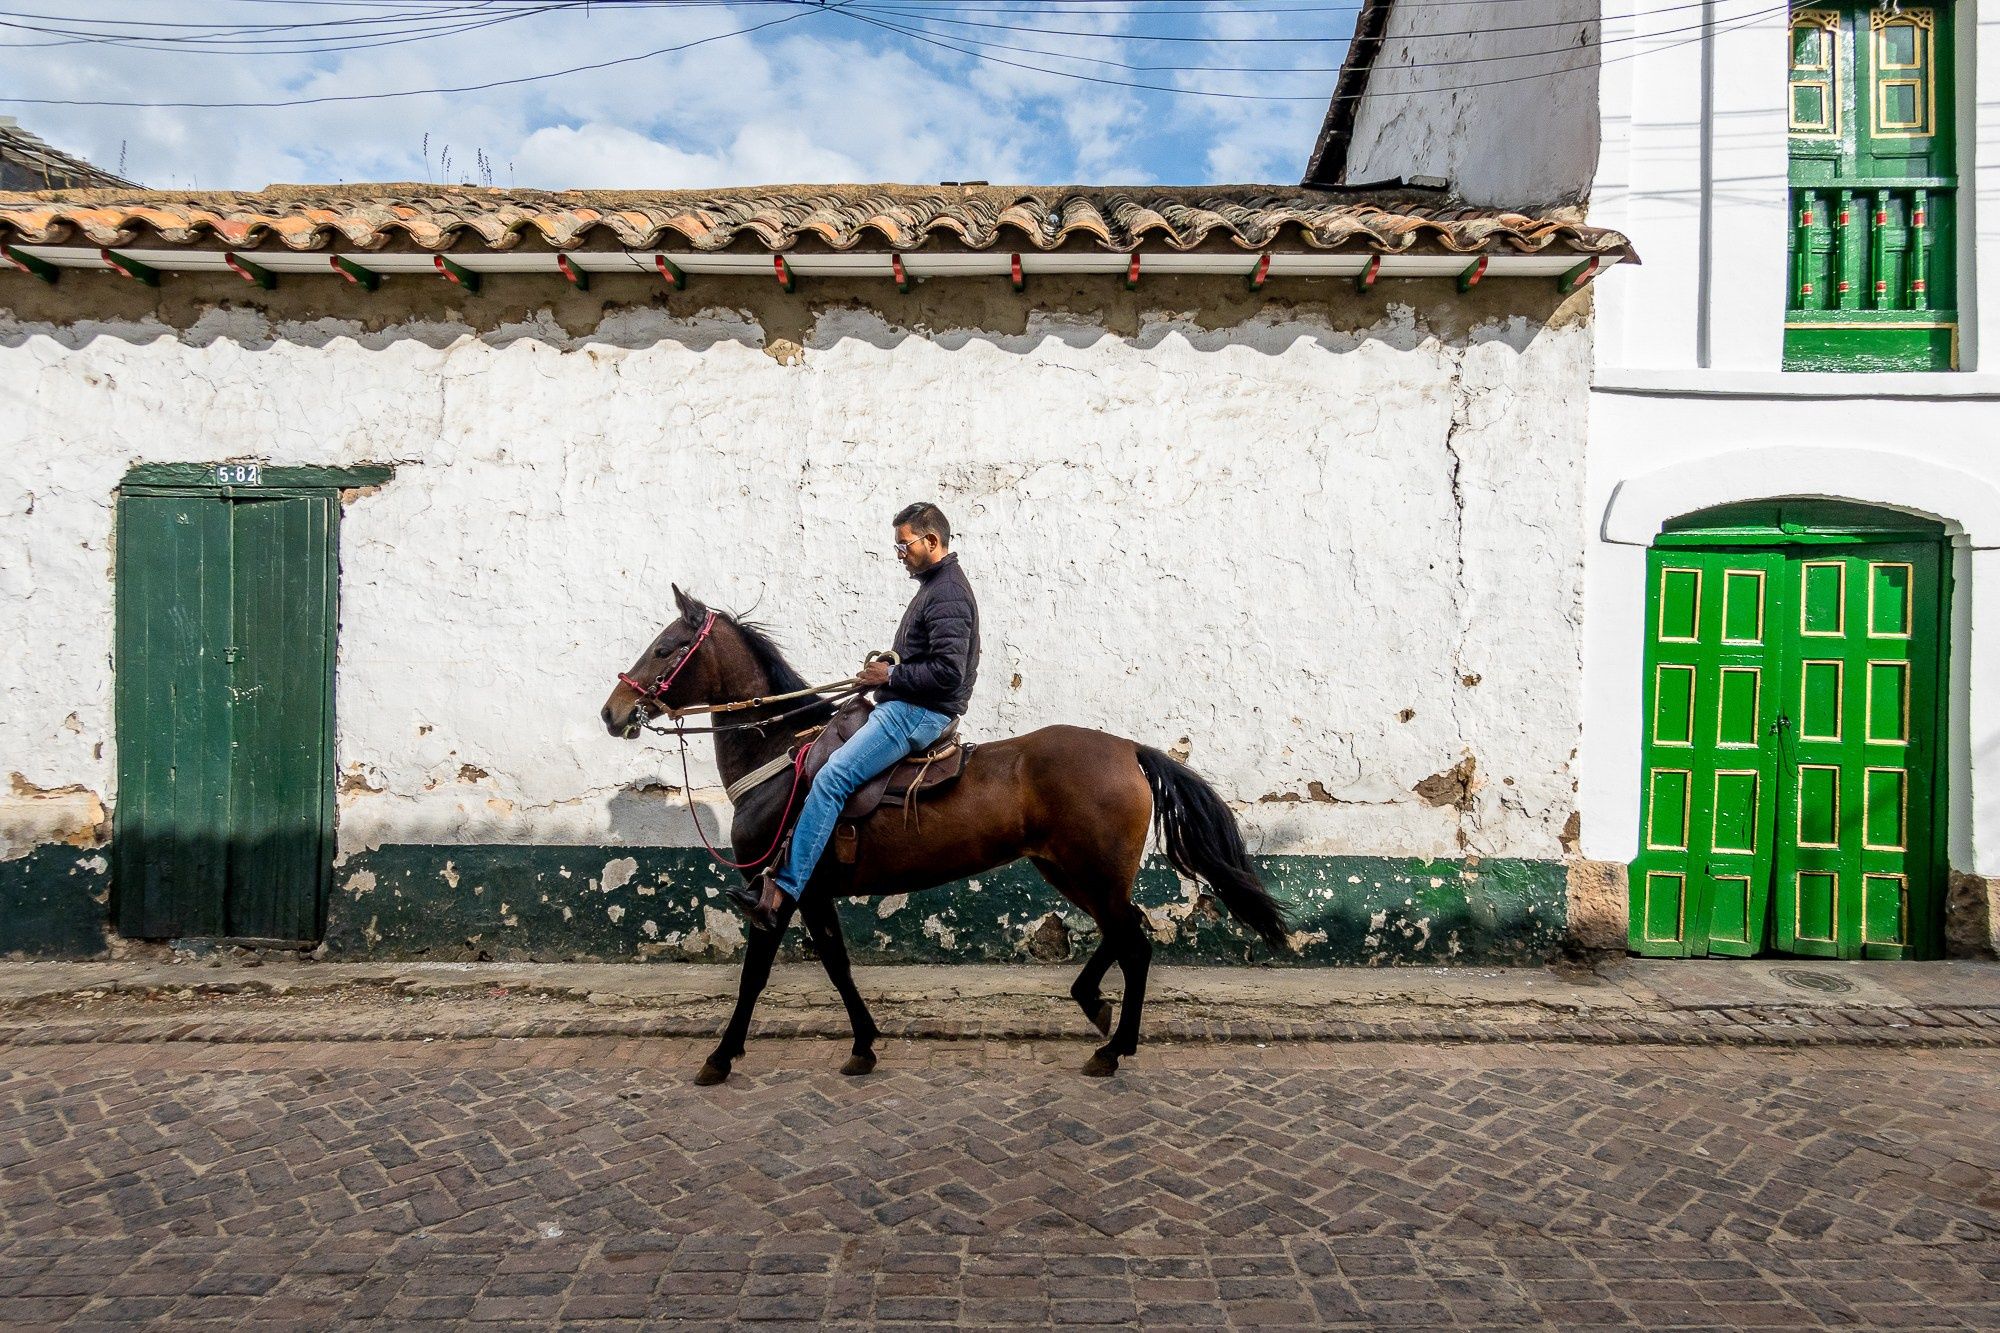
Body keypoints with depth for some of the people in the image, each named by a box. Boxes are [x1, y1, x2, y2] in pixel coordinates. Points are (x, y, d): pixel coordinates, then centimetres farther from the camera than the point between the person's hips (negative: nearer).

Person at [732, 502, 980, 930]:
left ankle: (780, 891, -18)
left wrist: (891, 675, -15)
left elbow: (949, 670, -25)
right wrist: (886, 671, 10)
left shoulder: (947, 593, -15)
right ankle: (781, 870, 18)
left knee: (830, 779, -20)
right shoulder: (936, 584, 18)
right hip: (901, 706, 11)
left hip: (918, 714, -11)